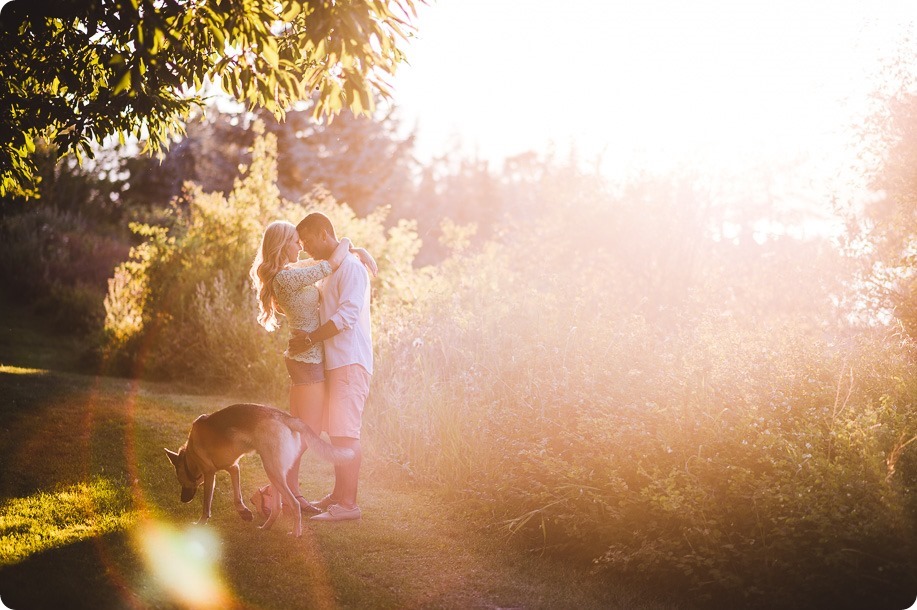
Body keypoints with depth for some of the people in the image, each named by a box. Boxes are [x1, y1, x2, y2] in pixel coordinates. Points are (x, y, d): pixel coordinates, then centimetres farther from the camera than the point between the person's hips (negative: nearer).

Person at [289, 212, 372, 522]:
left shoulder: (352, 268, -12)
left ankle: (348, 504, -8)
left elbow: (347, 315, -22)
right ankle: (339, 494, 22)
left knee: (345, 433, -10)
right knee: (336, 431, 13)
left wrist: (310, 339, -20)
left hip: (350, 362, -10)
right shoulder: (329, 270, 20)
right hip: (335, 363, 10)